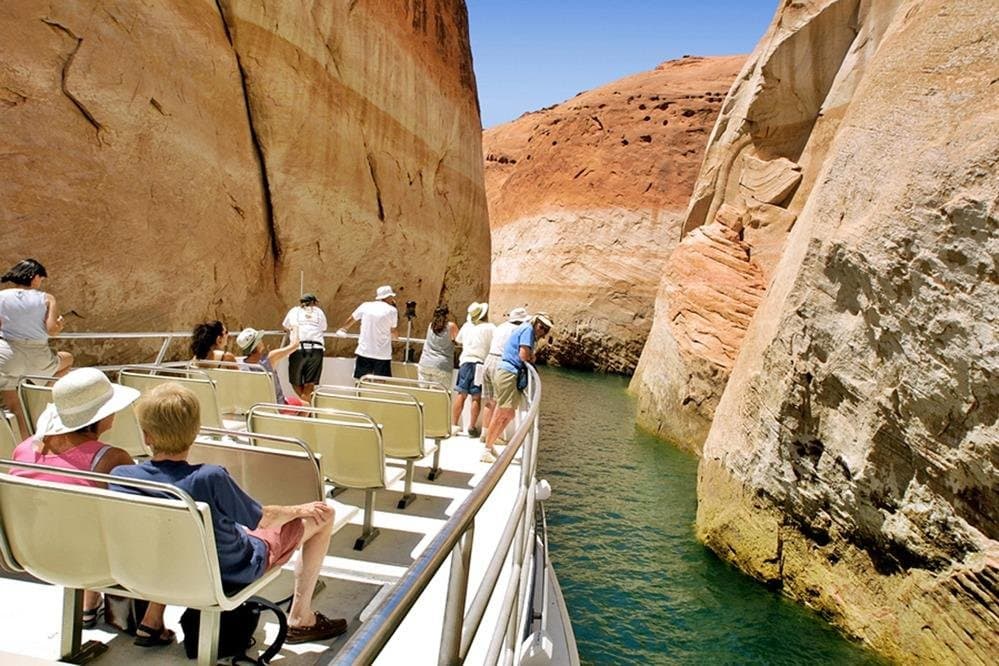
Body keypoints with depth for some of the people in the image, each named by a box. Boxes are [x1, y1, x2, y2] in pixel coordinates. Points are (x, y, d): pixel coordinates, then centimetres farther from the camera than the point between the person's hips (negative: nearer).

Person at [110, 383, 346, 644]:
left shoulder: (120, 476, -20)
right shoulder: (210, 478, -36)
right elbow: (261, 519, -19)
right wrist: (299, 510, 1)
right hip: (235, 570, -6)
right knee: (323, 514, 5)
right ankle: (300, 620, 13)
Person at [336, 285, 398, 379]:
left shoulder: (365, 306, 6)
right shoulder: (392, 310, -3)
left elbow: (351, 320, 21)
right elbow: (393, 332, 2)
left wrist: (343, 329, 40)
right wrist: (395, 335, 27)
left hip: (363, 352, 3)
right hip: (382, 354, -3)